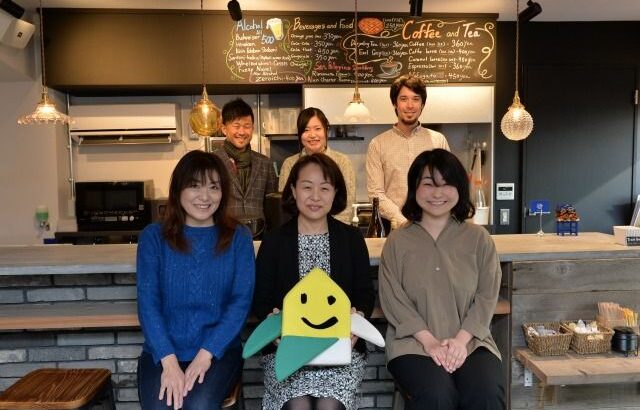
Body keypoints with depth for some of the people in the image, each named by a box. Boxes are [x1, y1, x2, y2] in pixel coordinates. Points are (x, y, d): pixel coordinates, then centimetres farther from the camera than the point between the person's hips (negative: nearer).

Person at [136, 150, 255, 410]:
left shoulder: (238, 237, 1)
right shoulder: (153, 236, 2)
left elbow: (241, 301, -4)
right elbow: (147, 302, -4)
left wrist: (205, 354, -14)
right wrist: (169, 361, -15)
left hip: (219, 350, 0)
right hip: (161, 352, 1)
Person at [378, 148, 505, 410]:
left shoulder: (479, 238, 7)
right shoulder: (397, 241, 3)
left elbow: (486, 297, 2)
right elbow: (393, 300, -3)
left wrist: (461, 340, -11)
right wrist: (429, 341, -14)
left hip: (470, 341, 2)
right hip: (414, 342, -1)